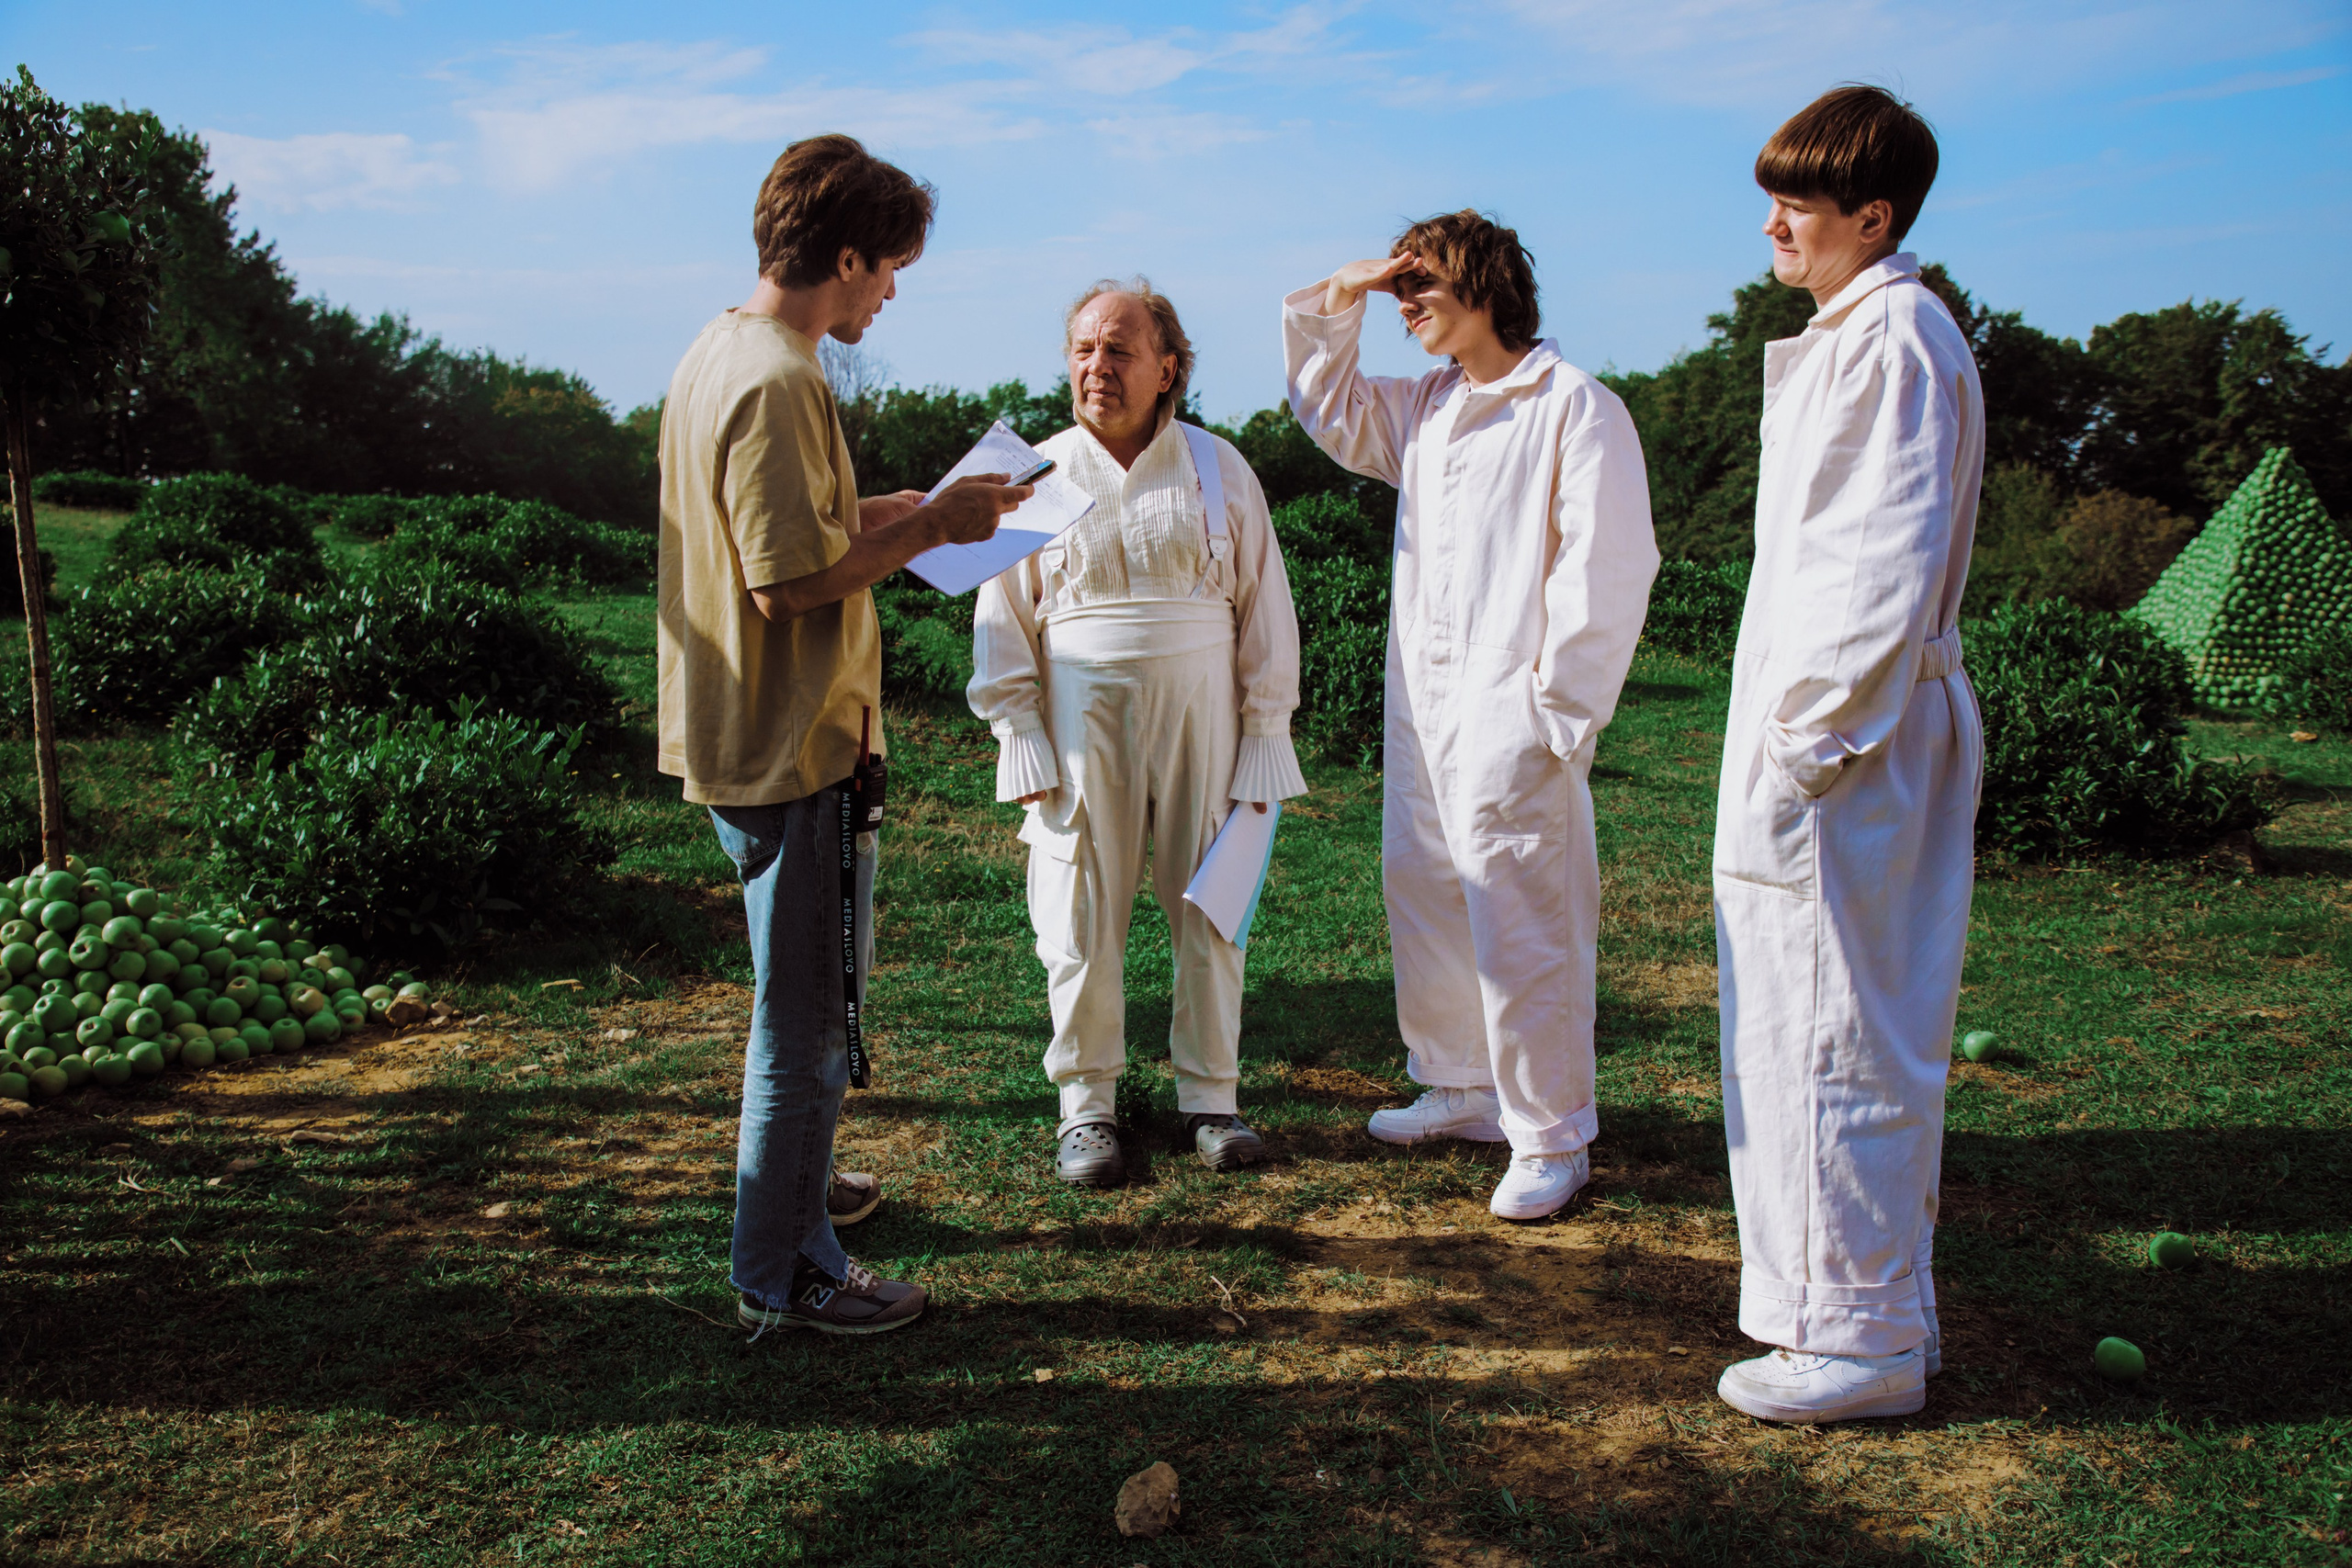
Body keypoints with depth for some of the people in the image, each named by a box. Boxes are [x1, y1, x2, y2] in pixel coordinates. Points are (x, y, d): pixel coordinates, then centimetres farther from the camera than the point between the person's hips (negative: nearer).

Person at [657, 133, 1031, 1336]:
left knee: (804, 995, 25)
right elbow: (792, 581, -24)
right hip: (791, 748, -10)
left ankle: (790, 1180, 43)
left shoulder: (718, 353, 11)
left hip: (741, 733, 10)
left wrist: (910, 508, 13)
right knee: (806, 1015, 2)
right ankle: (783, 1274, 15)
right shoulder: (776, 383, -20)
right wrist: (929, 528, -14)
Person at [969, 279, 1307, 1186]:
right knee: (1082, 919, 2)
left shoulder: (1218, 469, 6)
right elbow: (1004, 621, 6)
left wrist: (1266, 730, 2)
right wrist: (1020, 740, -2)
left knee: (1209, 910, 5)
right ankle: (1086, 1104, 17)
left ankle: (1210, 1096, 20)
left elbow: (1263, 608, 8)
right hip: (1082, 726, 0)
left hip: (1201, 720, 1)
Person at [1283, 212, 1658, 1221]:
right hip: (1421, 702, 8)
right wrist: (1338, 300, 14)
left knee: (1520, 928, -5)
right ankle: (1461, 1088, 32)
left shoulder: (1574, 407, -8)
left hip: (1510, 714, -8)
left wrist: (1558, 709, -15)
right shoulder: (1423, 408, 15)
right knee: (1421, 893, 16)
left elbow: (1606, 568, -13)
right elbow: (1325, 407, 30)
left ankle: (1550, 1138, 8)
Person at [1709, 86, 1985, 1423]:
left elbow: (1887, 572, -20)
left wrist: (1807, 747, -19)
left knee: (1834, 1035, -4)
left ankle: (1862, 1337, 8)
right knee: (1831, 1030, 16)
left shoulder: (1895, 336, -13)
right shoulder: (1853, 336, 19)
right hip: (1822, 726, 10)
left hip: (1852, 747, -10)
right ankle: (1874, 1301, 30)